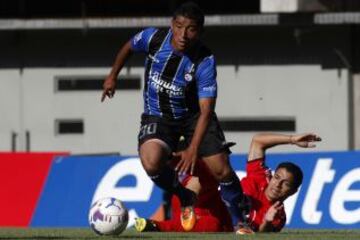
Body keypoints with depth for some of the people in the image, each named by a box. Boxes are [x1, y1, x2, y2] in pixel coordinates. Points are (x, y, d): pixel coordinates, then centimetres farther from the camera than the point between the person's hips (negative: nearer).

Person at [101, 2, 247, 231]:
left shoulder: (205, 61, -25)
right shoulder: (153, 38, -18)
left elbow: (206, 110, -29)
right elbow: (129, 47, 8)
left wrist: (193, 149, -40)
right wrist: (113, 77, 17)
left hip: (193, 115, -1)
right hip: (158, 116, 1)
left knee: (222, 170, -14)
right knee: (151, 163, -28)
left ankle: (241, 220, 11)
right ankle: (186, 200, 1)